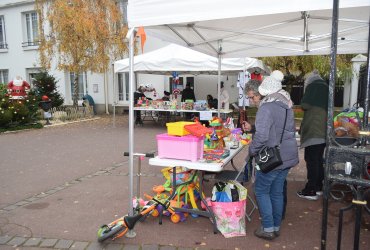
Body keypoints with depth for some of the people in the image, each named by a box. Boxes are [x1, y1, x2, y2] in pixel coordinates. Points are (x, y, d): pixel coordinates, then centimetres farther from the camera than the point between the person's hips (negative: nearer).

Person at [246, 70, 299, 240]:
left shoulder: (267, 107, -18)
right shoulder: (286, 106, 9)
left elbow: (261, 135, -25)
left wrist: (252, 150, -9)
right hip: (288, 155, 8)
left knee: (261, 191, 7)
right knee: (277, 192, 17)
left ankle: (268, 229, 13)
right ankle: (276, 227, 28)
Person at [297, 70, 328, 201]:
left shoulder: (313, 86, -5)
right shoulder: (326, 87, 18)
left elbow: (305, 105, -13)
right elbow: (327, 108, 21)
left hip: (313, 131, -8)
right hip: (323, 131, 8)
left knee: (311, 160, -5)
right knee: (318, 159, 16)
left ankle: (311, 191, -1)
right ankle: (318, 187, 24)